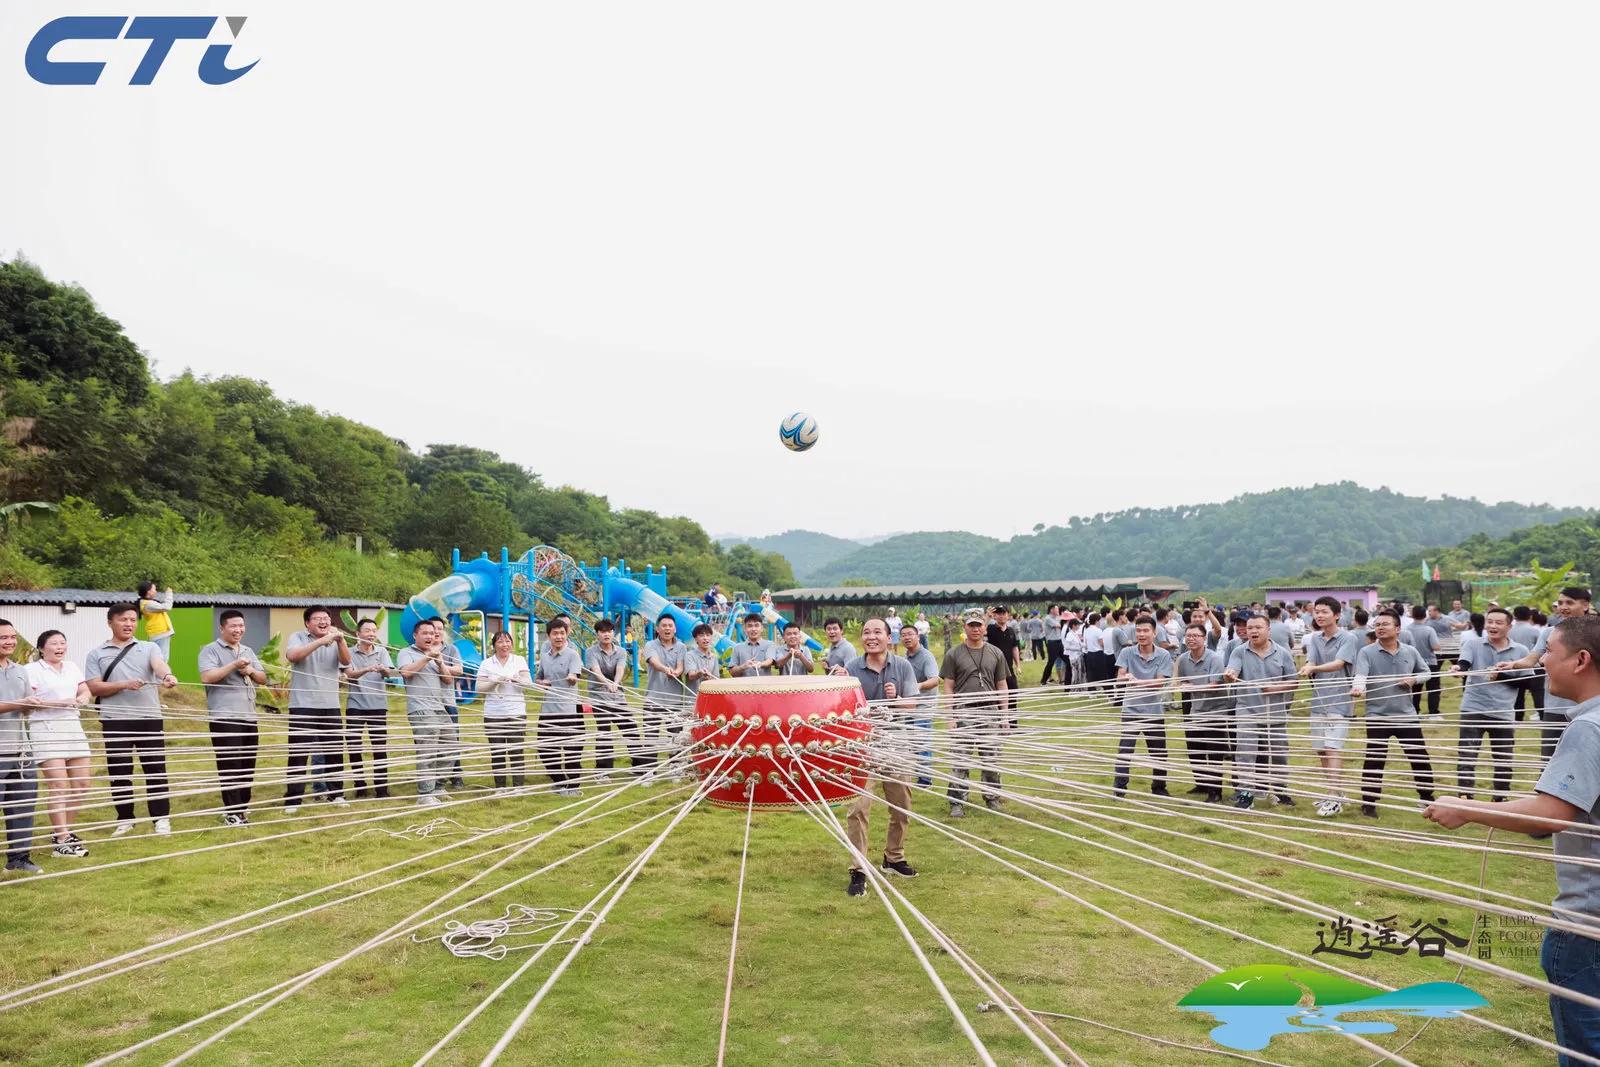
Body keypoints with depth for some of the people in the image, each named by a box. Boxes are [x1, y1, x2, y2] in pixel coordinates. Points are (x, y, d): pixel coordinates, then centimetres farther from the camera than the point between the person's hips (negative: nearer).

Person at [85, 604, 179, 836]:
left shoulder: (149, 648, 10)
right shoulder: (97, 654, 10)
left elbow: (159, 664, -12)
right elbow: (94, 687, 1)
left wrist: (167, 676, -36)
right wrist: (123, 684, -15)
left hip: (149, 718, 0)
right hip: (114, 721, 0)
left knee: (155, 769, 2)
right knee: (119, 771, 6)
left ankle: (161, 818, 8)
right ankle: (125, 819, 18)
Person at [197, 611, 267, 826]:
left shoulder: (249, 651, 19)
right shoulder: (211, 650, -1)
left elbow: (263, 679, 19)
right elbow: (207, 677, -15)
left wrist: (250, 671, -2)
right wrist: (233, 665, -18)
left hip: (249, 717, 7)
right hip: (224, 718, -6)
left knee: (248, 766, 9)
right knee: (229, 767, -7)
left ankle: (242, 807, 19)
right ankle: (232, 813, -5)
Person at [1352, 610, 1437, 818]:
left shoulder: (1410, 652, 4)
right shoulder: (1366, 653, -8)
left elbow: (1425, 672, 19)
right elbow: (1360, 675, -24)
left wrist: (1414, 679, -4)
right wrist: (1357, 688, -47)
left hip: (1407, 715, 3)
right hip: (1377, 716, -3)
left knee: (1420, 758, 12)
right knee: (1374, 761, -2)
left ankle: (1427, 797, 31)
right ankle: (1369, 804, 8)